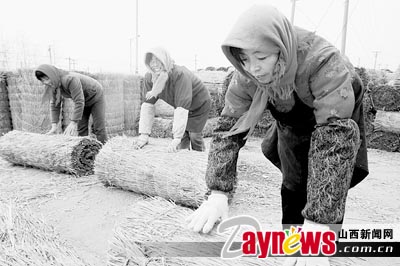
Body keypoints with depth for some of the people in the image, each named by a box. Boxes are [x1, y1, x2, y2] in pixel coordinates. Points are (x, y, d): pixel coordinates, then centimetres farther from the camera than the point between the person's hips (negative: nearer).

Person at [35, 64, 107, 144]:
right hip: (84, 102, 7)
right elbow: (54, 104, -7)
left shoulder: (70, 79, -37)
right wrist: (54, 126, -14)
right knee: (81, 129, 3)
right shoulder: (53, 85, -13)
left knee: (98, 129, -9)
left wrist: (73, 123, -36)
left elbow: (79, 102, -38)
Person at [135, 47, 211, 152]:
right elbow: (148, 105, -19)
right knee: (182, 138, 0)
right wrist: (144, 134, -28)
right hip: (179, 107, 5)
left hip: (200, 105, -5)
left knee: (194, 136, -6)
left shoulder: (180, 75, -38)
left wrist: (176, 138, -47)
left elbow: (182, 107, -43)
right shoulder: (149, 78, -19)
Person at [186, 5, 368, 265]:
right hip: (292, 125, 4)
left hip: (337, 120, -3)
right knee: (293, 185, 6)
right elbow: (228, 128, -25)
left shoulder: (325, 63, -40)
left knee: (330, 192, -10)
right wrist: (218, 193, -37)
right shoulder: (246, 77, -26)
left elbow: (335, 138, -46)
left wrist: (317, 222, -50)